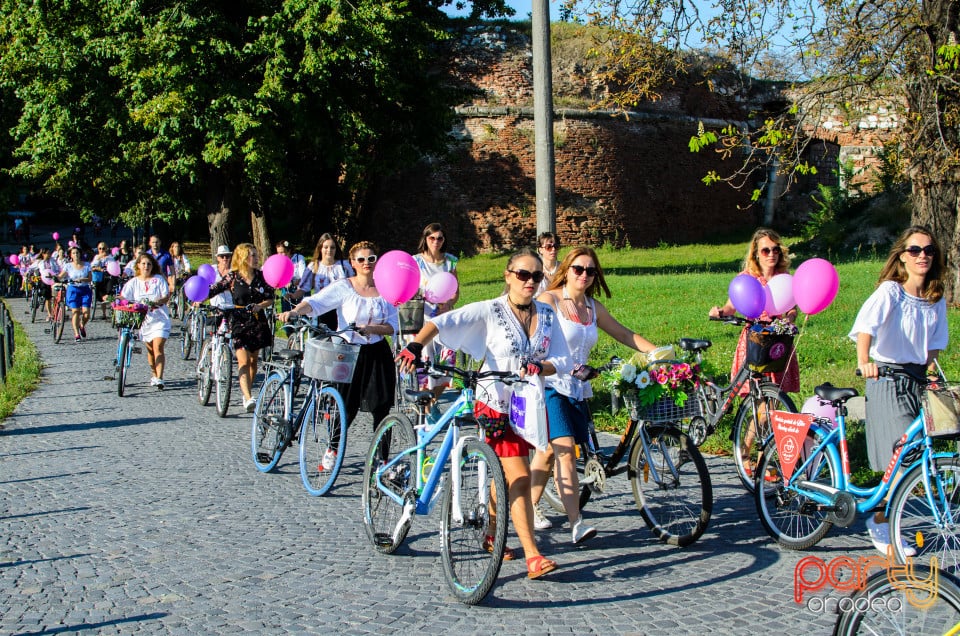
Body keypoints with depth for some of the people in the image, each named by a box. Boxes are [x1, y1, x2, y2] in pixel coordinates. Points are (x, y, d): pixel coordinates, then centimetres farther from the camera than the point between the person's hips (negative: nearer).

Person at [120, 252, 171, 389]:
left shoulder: (159, 279, 1)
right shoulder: (133, 282, 6)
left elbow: (166, 296, -5)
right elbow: (123, 297, 2)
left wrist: (158, 301, -24)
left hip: (159, 318, -3)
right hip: (144, 319, 3)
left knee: (158, 347, -15)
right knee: (150, 349, 12)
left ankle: (159, 378, -19)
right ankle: (153, 374, 32)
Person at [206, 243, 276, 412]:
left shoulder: (261, 276, 3)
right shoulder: (232, 277, -5)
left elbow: (270, 298, 2)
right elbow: (213, 289, -5)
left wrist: (259, 306, -16)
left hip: (258, 322, 4)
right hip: (240, 323, -4)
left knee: (253, 360, 12)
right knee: (243, 362, -14)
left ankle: (246, 391, 30)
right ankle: (248, 398, -23)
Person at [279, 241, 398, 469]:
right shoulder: (343, 287, -4)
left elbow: (393, 326, 0)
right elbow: (316, 301, -17)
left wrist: (370, 328, -18)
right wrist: (294, 311, -36)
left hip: (378, 355, 2)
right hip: (348, 353, -2)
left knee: (381, 409, 1)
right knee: (348, 408, 0)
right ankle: (332, 450, 26)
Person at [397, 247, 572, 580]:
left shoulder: (547, 315, 4)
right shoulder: (489, 311, -11)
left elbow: (564, 361, 0)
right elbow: (442, 322, -20)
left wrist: (540, 367, -20)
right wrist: (414, 346, -37)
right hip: (496, 404, -5)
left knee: (505, 475, 16)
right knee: (519, 477, -12)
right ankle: (532, 556, -13)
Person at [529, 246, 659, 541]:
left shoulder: (593, 307, 13)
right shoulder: (549, 300, -6)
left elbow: (624, 334, 18)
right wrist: (571, 367, -27)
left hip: (577, 389, 6)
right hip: (549, 384, -6)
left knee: (549, 451, 11)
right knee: (566, 450, -17)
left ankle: (531, 507, 28)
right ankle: (576, 523, -23)